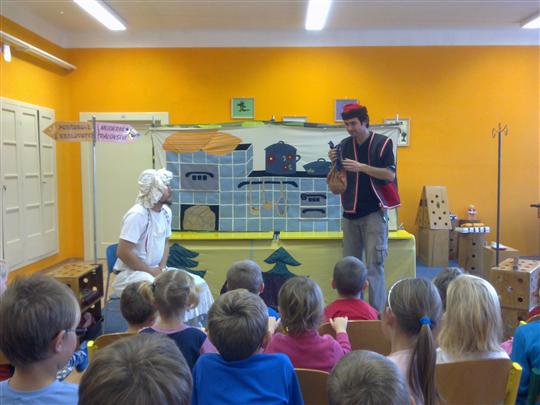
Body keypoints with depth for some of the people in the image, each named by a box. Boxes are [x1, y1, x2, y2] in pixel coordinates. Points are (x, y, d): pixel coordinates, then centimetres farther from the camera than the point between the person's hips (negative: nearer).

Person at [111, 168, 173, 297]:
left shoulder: (166, 212, 2)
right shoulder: (137, 215, -21)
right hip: (130, 273, -7)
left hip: (156, 269, 7)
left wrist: (162, 268, -3)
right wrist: (151, 271, -17)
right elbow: (123, 252, -23)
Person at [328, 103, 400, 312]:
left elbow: (390, 174, -13)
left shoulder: (382, 143, -4)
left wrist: (361, 167, -21)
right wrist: (335, 162, -6)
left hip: (374, 212, -5)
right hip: (350, 212, 5)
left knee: (374, 265, -7)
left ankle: (377, 313, -1)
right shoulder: (345, 145, 9)